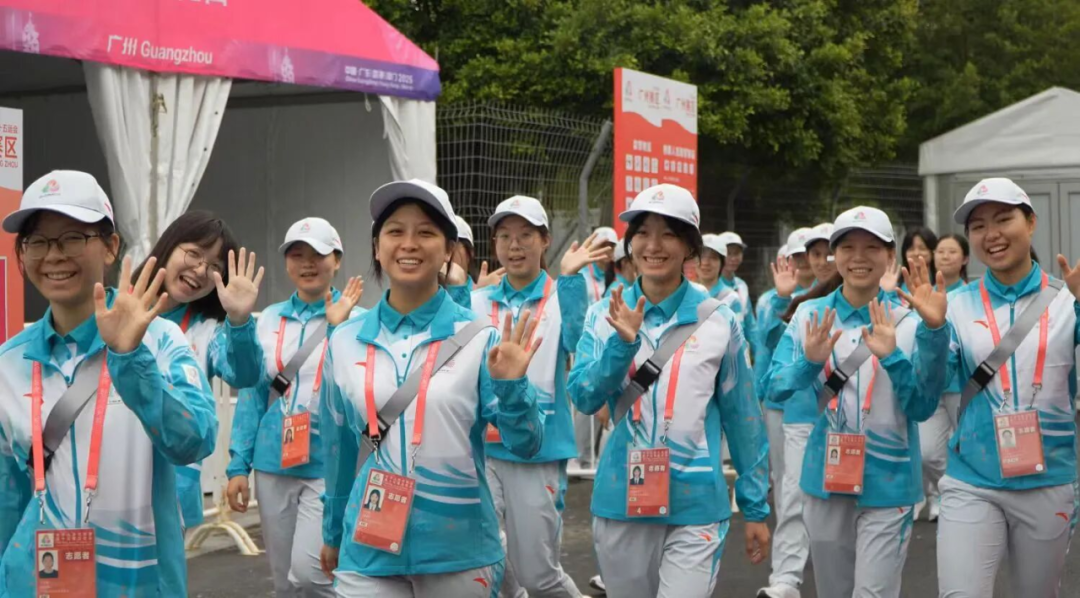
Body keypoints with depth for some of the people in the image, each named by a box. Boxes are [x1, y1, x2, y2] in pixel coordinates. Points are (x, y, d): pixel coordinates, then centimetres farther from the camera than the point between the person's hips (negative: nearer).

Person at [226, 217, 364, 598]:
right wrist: (238, 465, 6)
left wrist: (338, 329, -21)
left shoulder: (356, 321, -4)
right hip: (273, 464, 4)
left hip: (329, 465, -4)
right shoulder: (270, 319, 7)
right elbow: (252, 394, 10)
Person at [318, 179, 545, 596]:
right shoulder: (345, 342, 2)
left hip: (459, 551, -1)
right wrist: (333, 532, 20)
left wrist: (510, 386, -23)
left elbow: (524, 445, -7)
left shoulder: (481, 337, -6)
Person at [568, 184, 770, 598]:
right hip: (621, 501, 2)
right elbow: (584, 398, -9)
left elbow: (742, 418, 3)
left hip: (696, 505, -2)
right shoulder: (604, 316, 1)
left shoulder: (719, 322, -3)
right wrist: (622, 343, -24)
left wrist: (755, 508, 5)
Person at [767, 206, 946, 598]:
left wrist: (892, 357, -21)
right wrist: (809, 362, -23)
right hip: (826, 478, 2)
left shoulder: (907, 323, -3)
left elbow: (924, 408, -6)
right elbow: (775, 389, -4)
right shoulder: (809, 315, 1)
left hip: (888, 483, -2)